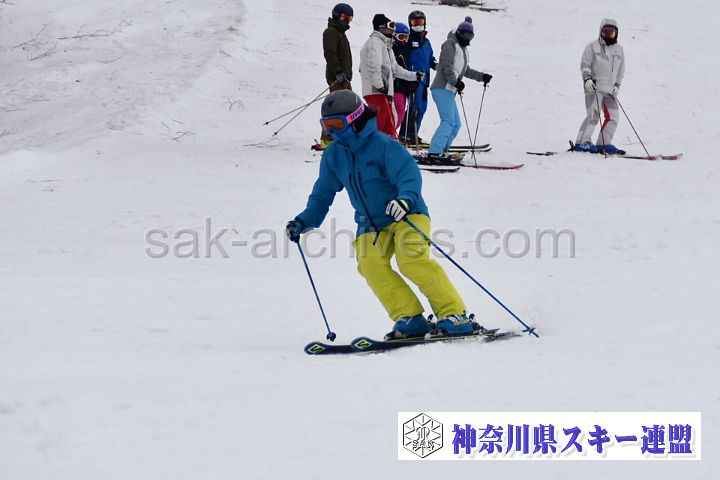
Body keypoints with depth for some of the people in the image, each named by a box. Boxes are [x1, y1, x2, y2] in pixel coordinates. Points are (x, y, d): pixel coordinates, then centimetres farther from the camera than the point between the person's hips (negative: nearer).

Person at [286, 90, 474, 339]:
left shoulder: (383, 145, -16)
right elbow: (323, 193, 17)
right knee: (370, 264, -22)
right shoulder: (333, 156, 5)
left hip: (407, 215, -6)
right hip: (371, 226, 6)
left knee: (411, 260, -29)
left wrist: (405, 199, -46)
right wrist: (304, 222, 7)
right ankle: (410, 320, -23)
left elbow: (410, 174, -26)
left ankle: (453, 315, -25)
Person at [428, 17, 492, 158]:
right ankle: (434, 152, -27)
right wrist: (456, 82, -26)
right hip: (442, 89, -10)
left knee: (456, 124, 11)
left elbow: (465, 70, 33)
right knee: (448, 122, -20)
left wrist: (482, 76, 25)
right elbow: (447, 67, -15)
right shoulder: (450, 44, -4)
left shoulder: (463, 48, 26)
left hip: (449, 90, 10)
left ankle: (441, 151, 12)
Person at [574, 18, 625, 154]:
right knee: (593, 115, -14)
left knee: (613, 116, -1)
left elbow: (621, 70, 20)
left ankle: (603, 143, 6)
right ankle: (582, 142, -11)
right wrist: (587, 78, -15)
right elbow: (585, 64, 0)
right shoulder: (593, 46, 2)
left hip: (610, 90, 6)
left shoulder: (619, 49, 16)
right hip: (594, 87, -6)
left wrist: (617, 85, 8)